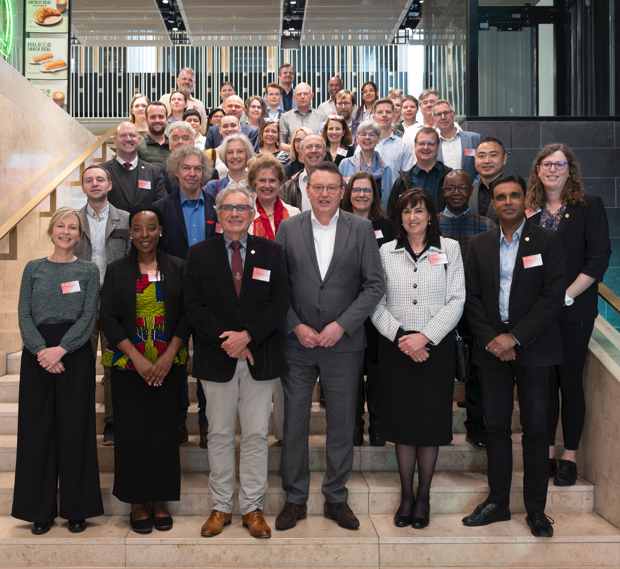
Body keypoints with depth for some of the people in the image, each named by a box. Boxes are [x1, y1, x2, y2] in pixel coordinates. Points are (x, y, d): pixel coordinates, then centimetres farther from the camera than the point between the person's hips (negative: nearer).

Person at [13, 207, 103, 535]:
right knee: (37, 428, 4)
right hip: (37, 355, 1)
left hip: (75, 354, -1)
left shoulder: (88, 270, 6)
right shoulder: (33, 269, 9)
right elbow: (24, 315, 2)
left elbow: (88, 317, -3)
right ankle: (41, 510, 17)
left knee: (74, 428, 2)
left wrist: (60, 349, -15)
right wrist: (42, 351, -13)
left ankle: (76, 509, 14)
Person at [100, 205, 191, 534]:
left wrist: (169, 356, -11)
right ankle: (137, 502, 16)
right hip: (128, 365, 0)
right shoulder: (117, 271, 3)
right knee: (132, 430, 2)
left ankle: (160, 501, 17)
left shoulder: (177, 268, 4)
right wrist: (137, 358, -12)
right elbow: (108, 318, -2)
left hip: (169, 364, 1)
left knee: (164, 429, 4)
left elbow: (187, 314, 1)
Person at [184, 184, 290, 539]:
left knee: (257, 435, 5)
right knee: (220, 434, 9)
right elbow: (196, 306, -2)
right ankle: (222, 507, 21)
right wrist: (227, 341, -13)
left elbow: (280, 304, -2)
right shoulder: (200, 254, 5)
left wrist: (247, 336, -14)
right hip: (217, 358, 0)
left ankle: (252, 507, 18)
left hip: (260, 356, 0)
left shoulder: (272, 252, 5)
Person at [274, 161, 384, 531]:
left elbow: (375, 284, -3)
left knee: (342, 424, 9)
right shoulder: (289, 228, 4)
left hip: (344, 344, 0)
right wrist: (296, 326, -8)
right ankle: (295, 499, 23)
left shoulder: (362, 229, 1)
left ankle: (336, 498, 26)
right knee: (294, 422, 6)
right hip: (297, 343, 1)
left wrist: (342, 324, -11)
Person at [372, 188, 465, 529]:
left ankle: (424, 495, 18)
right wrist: (401, 337, -11)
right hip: (396, 347, 1)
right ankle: (406, 495, 20)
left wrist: (425, 336, -13)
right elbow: (376, 303, 2)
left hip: (435, 346, -1)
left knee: (430, 422, 3)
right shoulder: (386, 253, 7)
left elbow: (456, 301, -2)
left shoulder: (449, 249, 4)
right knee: (401, 420, 6)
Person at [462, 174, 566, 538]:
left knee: (535, 427, 3)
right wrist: (490, 339, -7)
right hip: (492, 348, 3)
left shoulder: (548, 241, -1)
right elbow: (472, 298, 5)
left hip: (533, 348, -2)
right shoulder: (479, 245, 9)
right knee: (496, 426, 7)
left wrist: (515, 337, -14)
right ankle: (498, 501, 19)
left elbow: (554, 296, -8)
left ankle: (536, 508, 15)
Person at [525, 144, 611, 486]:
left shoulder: (589, 206, -1)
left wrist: (566, 296, -13)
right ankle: (547, 453, 18)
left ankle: (569, 456, 14)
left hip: (574, 312, -3)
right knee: (544, 380, 7)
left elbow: (599, 258, -8)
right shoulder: (530, 210, 9)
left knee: (570, 381, 2)